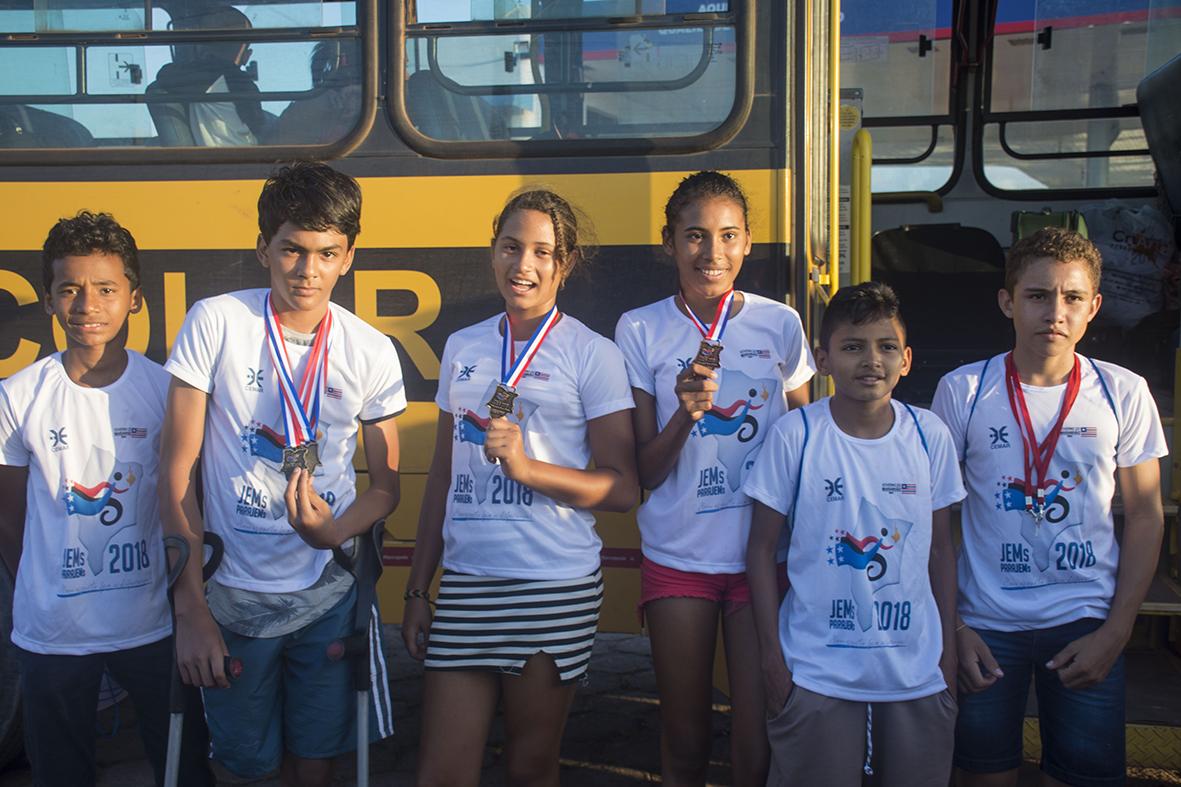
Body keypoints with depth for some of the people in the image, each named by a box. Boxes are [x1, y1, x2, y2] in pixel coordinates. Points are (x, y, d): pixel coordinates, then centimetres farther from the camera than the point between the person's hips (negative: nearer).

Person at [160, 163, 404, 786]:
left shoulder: (372, 352, -3)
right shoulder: (215, 324, -8)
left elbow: (386, 485, 5)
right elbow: (178, 473, -7)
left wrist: (334, 532, -17)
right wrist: (190, 609, -10)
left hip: (329, 594, 1)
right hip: (232, 597, -1)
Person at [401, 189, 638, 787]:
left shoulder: (592, 355, -3)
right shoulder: (462, 348, 10)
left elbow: (622, 487, -6)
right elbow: (442, 477, 15)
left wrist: (525, 466, -20)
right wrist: (417, 590, 14)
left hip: (556, 590, -3)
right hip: (465, 583, 4)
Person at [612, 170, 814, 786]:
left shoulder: (780, 325, 1)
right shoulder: (641, 331, -1)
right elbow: (645, 473, -2)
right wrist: (685, 413, -20)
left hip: (764, 557, 0)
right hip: (677, 560, 0)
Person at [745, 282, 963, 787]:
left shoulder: (930, 436, 0)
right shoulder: (794, 436, -8)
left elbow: (940, 550, 7)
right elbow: (762, 547, -3)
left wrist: (948, 652, 7)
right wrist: (772, 656, -5)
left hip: (917, 675, 3)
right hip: (816, 676, -2)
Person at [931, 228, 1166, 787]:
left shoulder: (1124, 393, -1)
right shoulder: (962, 390, -4)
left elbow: (1145, 517, 4)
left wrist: (1115, 632, -4)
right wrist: (951, 628, -5)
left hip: (1086, 623, 1)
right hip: (985, 624, 0)